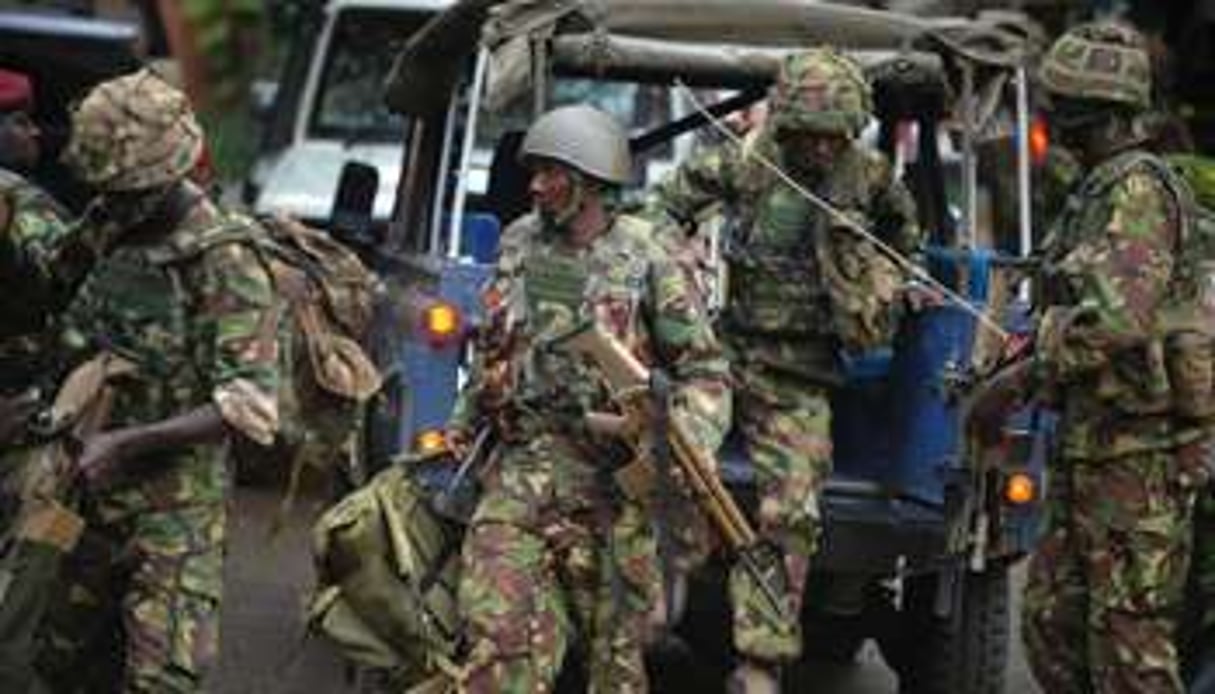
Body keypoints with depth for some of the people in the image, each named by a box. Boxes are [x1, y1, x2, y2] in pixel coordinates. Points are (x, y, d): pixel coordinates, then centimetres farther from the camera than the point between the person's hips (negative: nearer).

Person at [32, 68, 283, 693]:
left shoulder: (224, 261, -16)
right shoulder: (108, 239, 8)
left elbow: (248, 405, -21)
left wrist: (129, 442, -23)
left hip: (176, 507, -8)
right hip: (92, 499, 8)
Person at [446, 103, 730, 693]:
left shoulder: (645, 264, -4)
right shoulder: (518, 246, 10)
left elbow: (706, 370, -2)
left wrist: (688, 442, -18)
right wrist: (461, 426, 20)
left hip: (609, 486, -2)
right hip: (519, 473, 2)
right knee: (501, 642, -11)